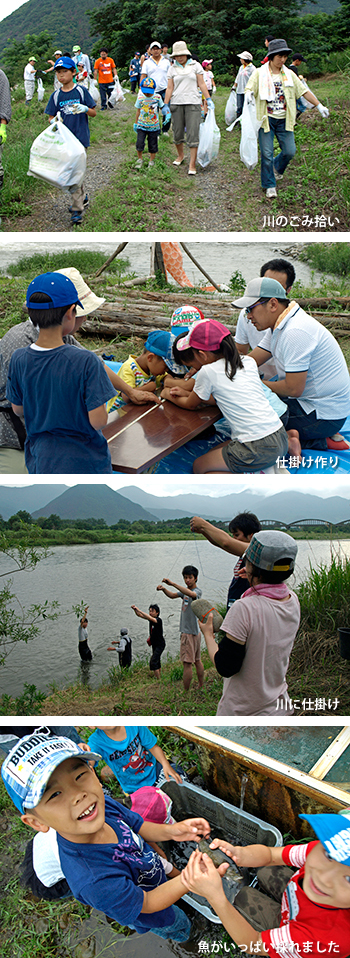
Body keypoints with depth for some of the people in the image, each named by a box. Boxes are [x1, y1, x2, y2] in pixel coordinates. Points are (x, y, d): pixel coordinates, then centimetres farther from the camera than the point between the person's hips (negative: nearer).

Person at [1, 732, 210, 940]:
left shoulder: (104, 805, -26)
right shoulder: (92, 882, -46)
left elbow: (139, 828, -7)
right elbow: (148, 904, -32)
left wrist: (170, 831, -24)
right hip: (152, 918, -4)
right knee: (181, 926, 26)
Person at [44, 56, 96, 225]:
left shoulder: (81, 91, -2)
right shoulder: (56, 96, 6)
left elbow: (94, 113, 1)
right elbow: (51, 117, 9)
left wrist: (85, 109, -21)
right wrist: (54, 122, -14)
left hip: (80, 138, -5)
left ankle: (77, 209, -5)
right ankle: (83, 197, 34)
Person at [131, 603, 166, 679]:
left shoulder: (158, 620, -21)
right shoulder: (150, 618, 1)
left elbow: (150, 618, -40)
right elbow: (140, 615, -3)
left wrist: (139, 610, -45)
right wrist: (135, 610, -25)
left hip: (160, 644, -9)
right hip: (154, 644, 9)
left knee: (153, 661, -19)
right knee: (157, 661, 21)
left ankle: (158, 680, -16)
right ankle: (158, 677, 34)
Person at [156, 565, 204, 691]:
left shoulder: (198, 591, -13)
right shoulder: (185, 590, 15)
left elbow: (191, 593, -34)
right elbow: (172, 595, 8)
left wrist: (173, 584, -41)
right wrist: (164, 589, -14)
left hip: (189, 632, -9)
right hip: (195, 632, 9)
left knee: (187, 663, -6)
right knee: (197, 660, 16)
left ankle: (186, 692, -2)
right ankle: (201, 687, 25)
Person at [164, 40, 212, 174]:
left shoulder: (195, 65, 5)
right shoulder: (172, 69, 9)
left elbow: (201, 84, 6)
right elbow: (169, 88, 8)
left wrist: (208, 100, -1)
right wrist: (165, 105, 3)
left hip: (193, 104, -2)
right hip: (176, 104, 2)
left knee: (193, 134, -10)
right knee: (177, 133, 6)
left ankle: (192, 164, -9)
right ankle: (180, 156, 32)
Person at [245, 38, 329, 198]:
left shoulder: (289, 74, 9)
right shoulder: (260, 73, 0)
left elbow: (304, 91, 11)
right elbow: (250, 87, -10)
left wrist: (319, 105, 6)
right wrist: (248, 93, -36)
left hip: (284, 120, 3)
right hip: (266, 119, -3)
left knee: (290, 151, -2)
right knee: (267, 154, -5)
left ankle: (277, 166, 31)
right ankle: (269, 186, 10)